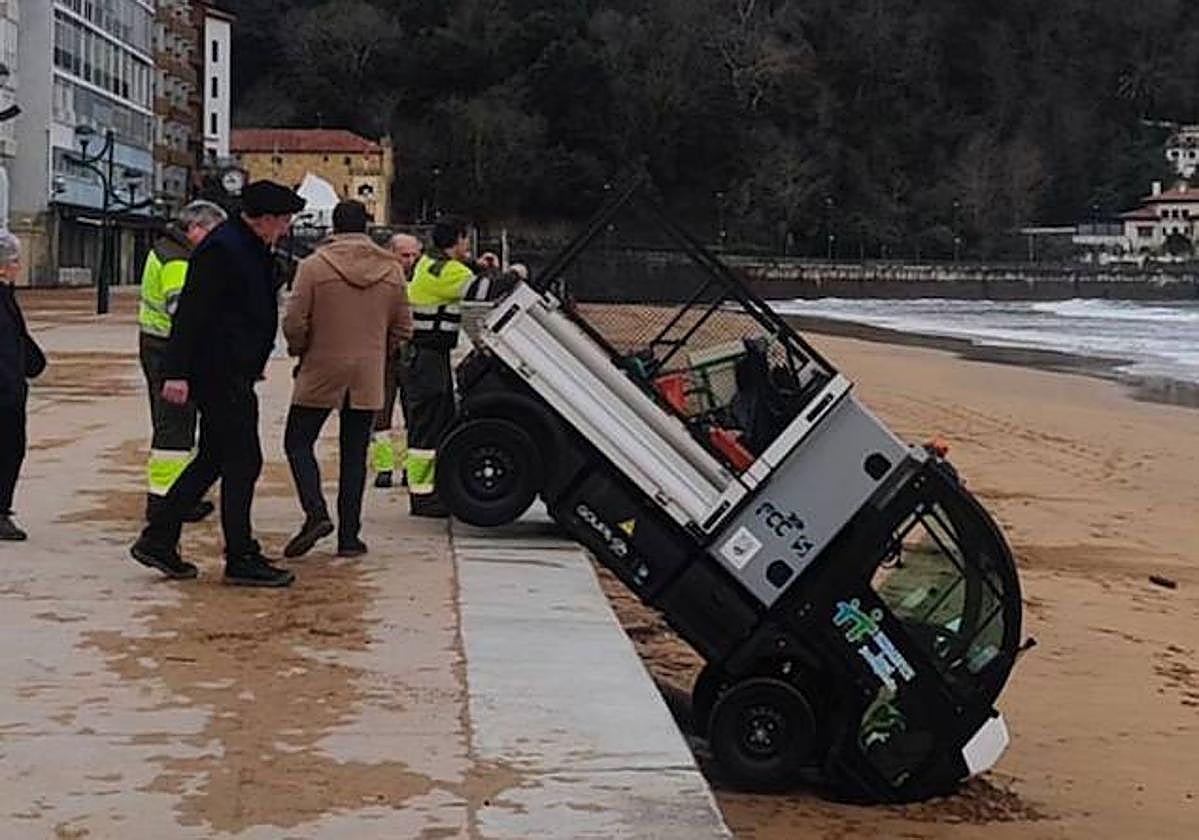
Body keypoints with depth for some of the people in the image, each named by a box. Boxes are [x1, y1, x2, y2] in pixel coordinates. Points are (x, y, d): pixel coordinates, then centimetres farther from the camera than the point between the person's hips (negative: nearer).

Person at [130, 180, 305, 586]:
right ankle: (241, 559, 3)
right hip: (220, 374, -11)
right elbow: (190, 313, -21)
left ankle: (158, 540, 19)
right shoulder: (221, 250, -17)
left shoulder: (253, 249, 16)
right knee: (243, 462, -5)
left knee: (214, 459, 14)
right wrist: (177, 372, -25)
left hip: (232, 374, 11)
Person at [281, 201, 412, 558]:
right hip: (368, 378, 3)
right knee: (354, 454, 8)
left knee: (298, 442, 9)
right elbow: (403, 328, 7)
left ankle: (316, 513, -9)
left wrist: (300, 352, 8)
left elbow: (294, 323, -10)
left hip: (320, 373, -3)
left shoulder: (315, 265, -8)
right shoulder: (392, 270, 3)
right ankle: (349, 536, 9)